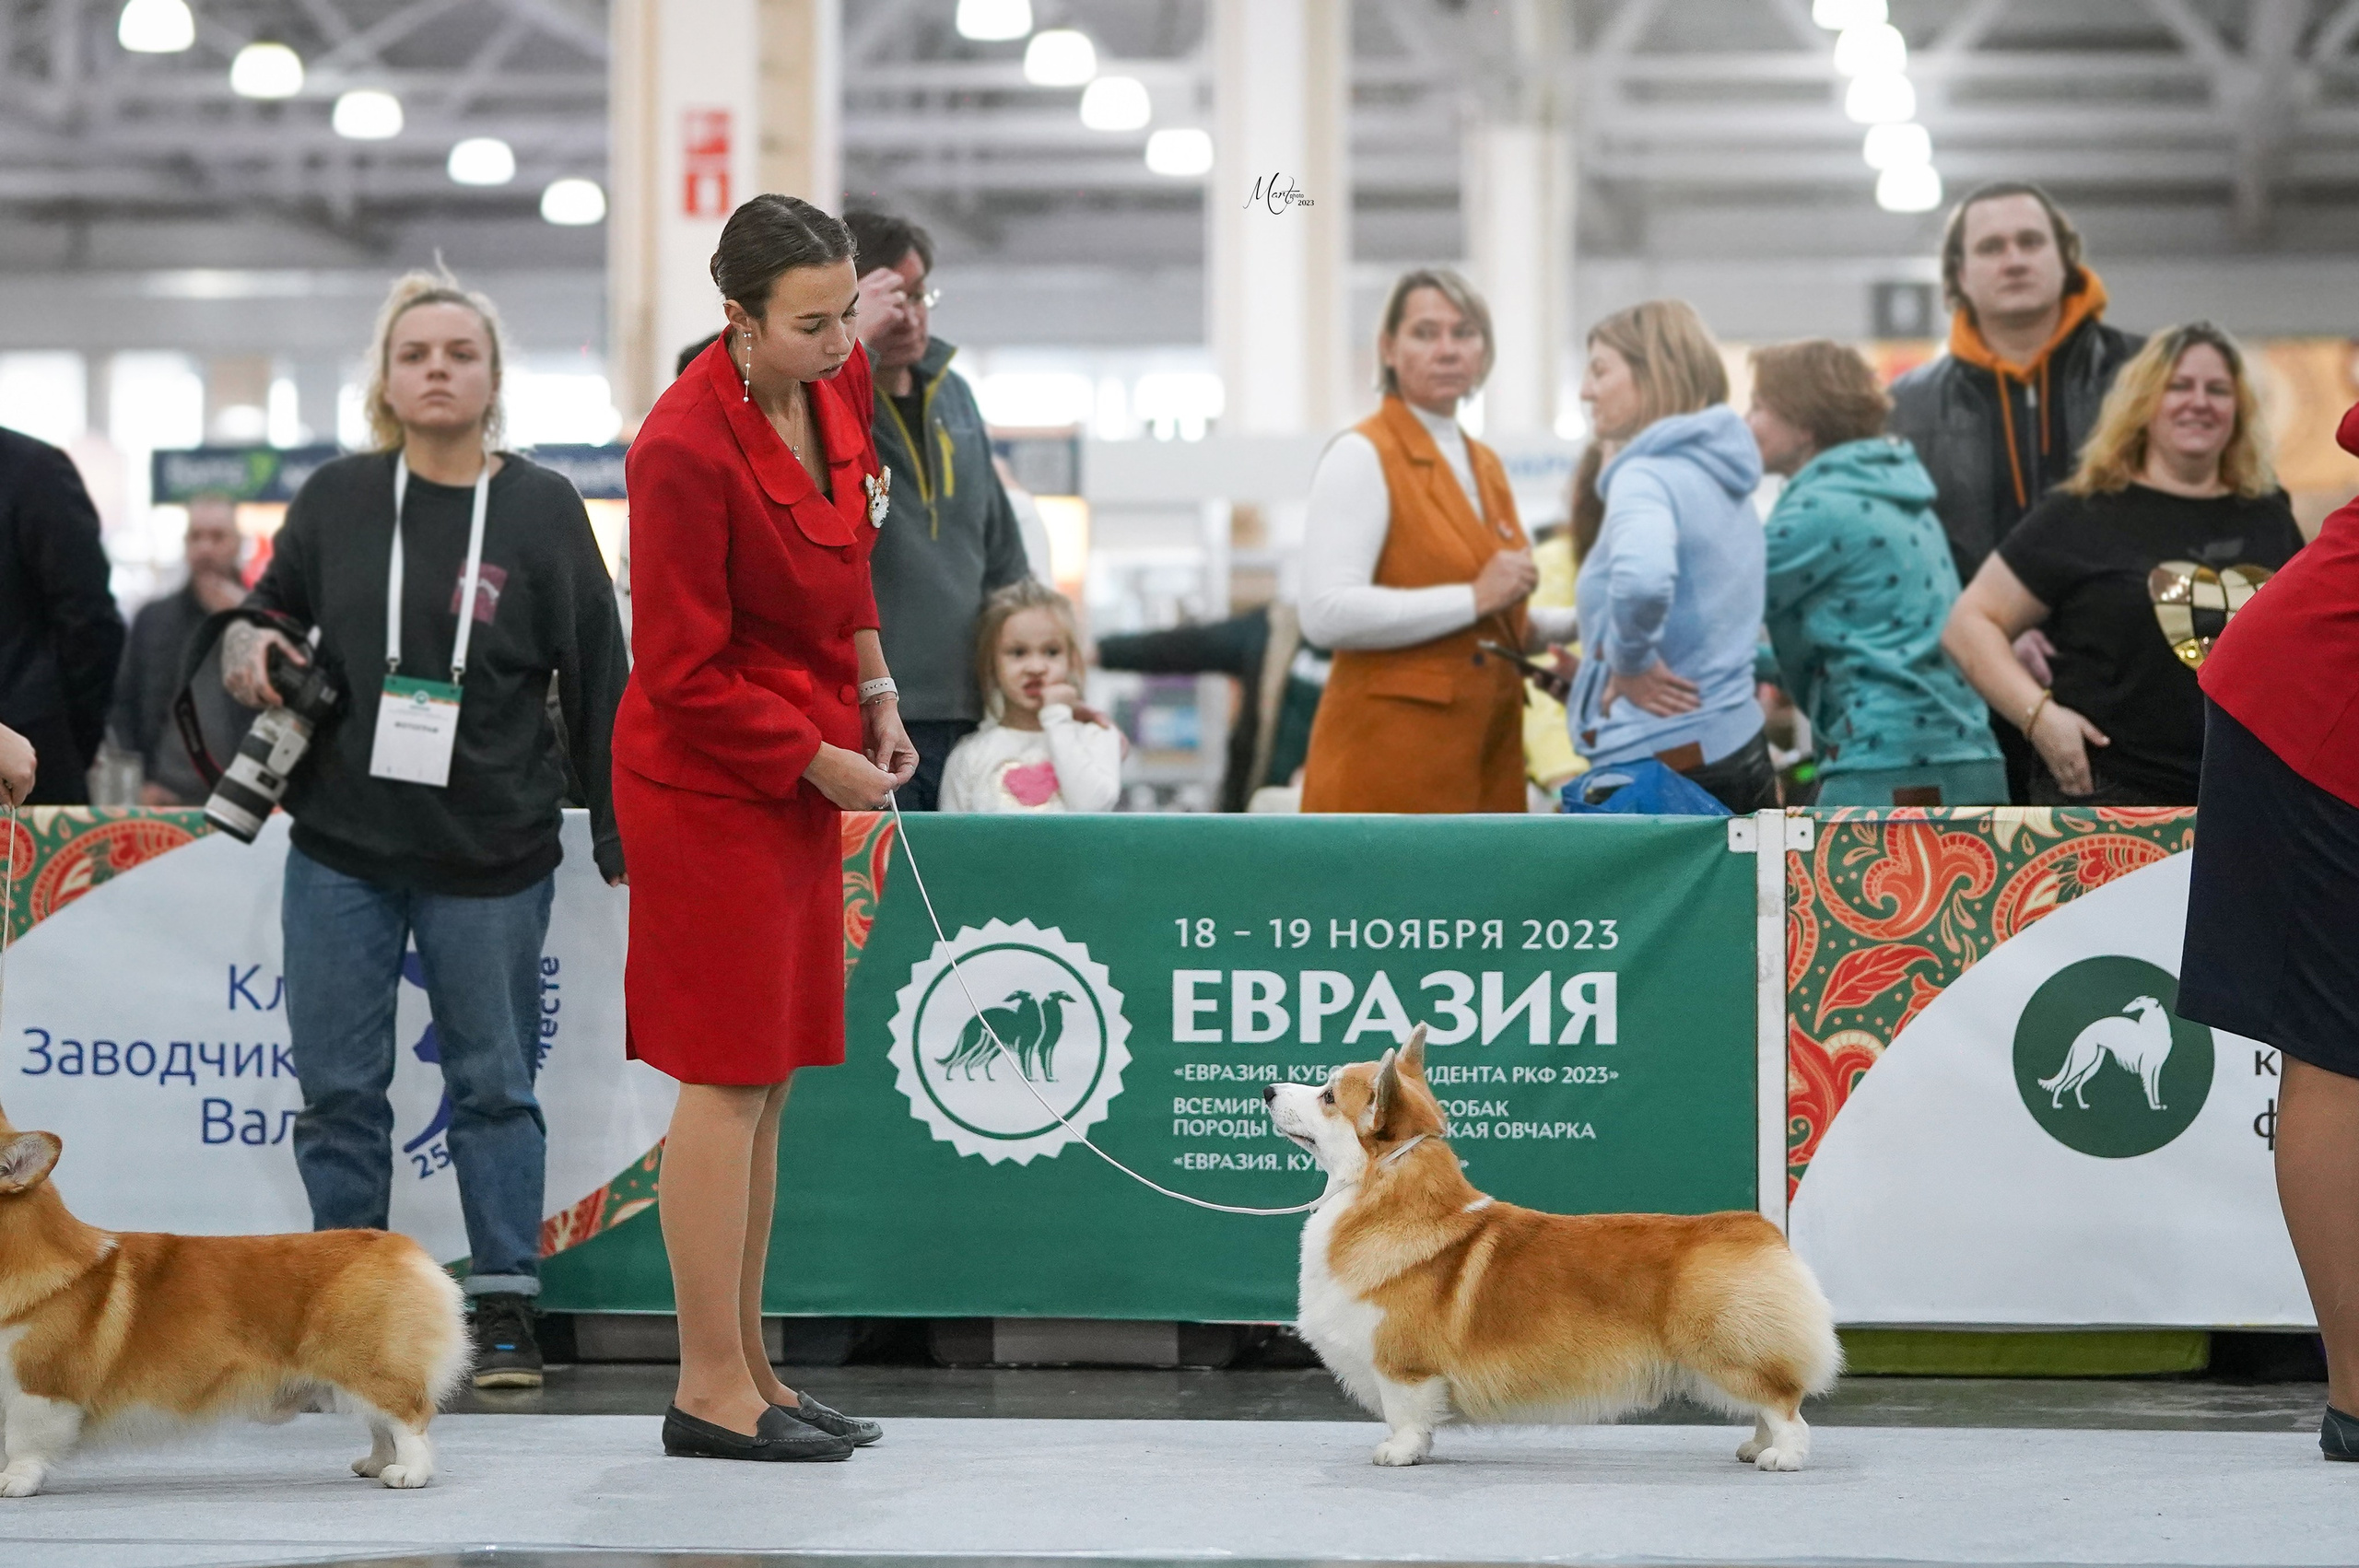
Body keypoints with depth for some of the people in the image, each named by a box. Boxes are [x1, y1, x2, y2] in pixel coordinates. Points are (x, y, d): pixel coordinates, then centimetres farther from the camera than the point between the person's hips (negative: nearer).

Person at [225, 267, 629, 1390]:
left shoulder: (542, 510, 0)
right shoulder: (336, 499, 4)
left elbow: (597, 679, 1)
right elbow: (271, 607, 19)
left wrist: (624, 843, -1)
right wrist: (247, 649, -6)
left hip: (492, 854, -2)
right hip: (342, 846, 2)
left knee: (494, 1085, 6)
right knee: (339, 1089, 4)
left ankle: (505, 1308, 14)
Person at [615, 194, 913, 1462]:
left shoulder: (840, 378, 0)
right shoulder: (685, 449, -23)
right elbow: (686, 676, -18)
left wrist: (872, 694, 12)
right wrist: (821, 762, -12)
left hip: (803, 768, 8)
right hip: (710, 779, -8)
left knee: (766, 1080, 12)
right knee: (726, 1079, -5)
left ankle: (745, 1368, 19)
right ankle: (710, 1391, 1)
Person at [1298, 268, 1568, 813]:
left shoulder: (1486, 465, 19)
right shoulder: (1363, 456, -6)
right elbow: (1328, 613, -20)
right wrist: (1474, 599, -18)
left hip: (1483, 755, 8)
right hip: (1390, 758, -8)